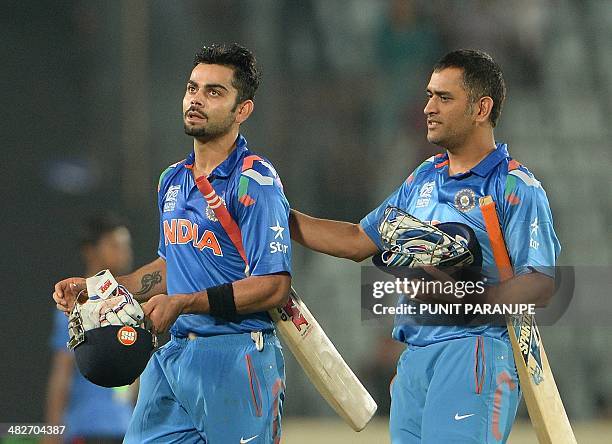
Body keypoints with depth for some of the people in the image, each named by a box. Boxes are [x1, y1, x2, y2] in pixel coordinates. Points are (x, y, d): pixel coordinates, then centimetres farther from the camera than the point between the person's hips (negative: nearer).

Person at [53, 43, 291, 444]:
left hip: (236, 359, -8)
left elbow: (274, 287, -18)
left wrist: (182, 303, -23)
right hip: (174, 355, 8)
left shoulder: (256, 182, -11)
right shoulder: (173, 180, 14)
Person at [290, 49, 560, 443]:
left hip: (472, 352, -8)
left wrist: (465, 298, -27)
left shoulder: (516, 187, -6)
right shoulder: (424, 178, 18)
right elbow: (358, 241, 24)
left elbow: (541, 285, -14)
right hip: (414, 357, 8)